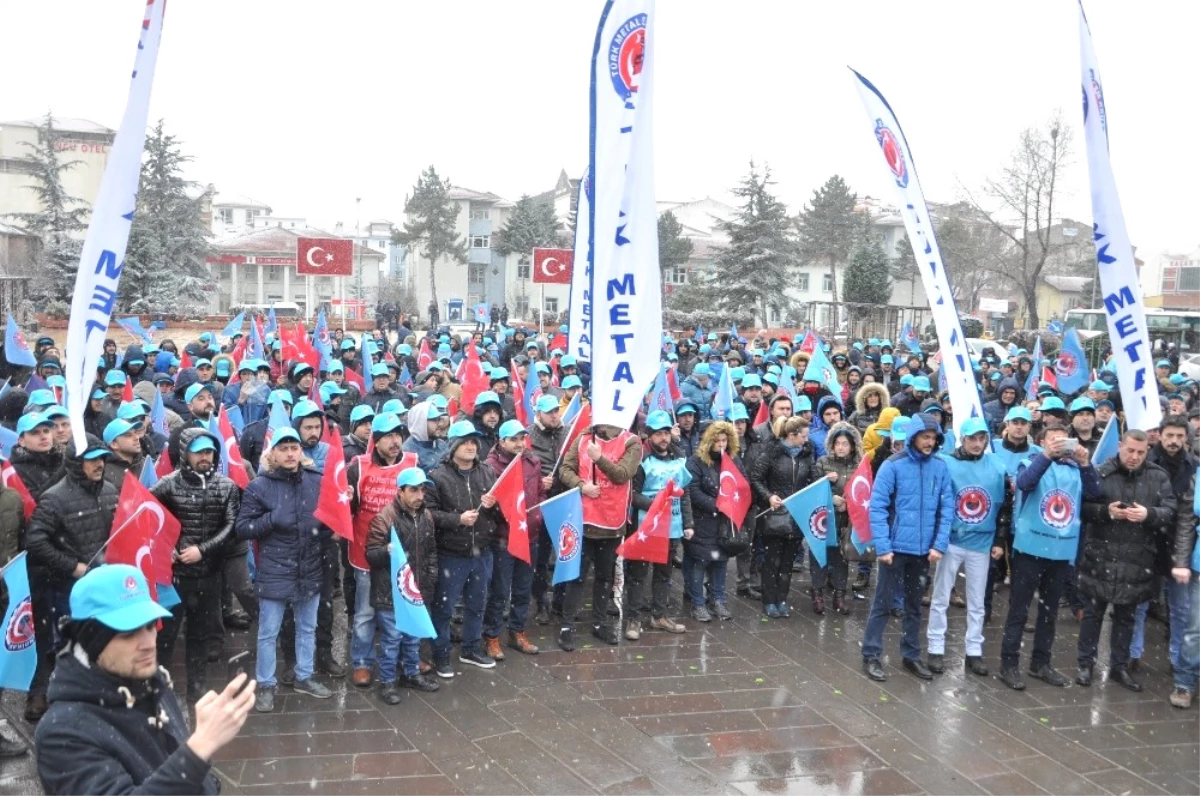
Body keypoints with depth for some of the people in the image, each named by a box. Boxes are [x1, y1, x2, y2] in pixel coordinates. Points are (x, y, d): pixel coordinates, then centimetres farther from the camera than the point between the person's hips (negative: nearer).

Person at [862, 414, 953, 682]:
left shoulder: (941, 467, 0)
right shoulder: (893, 465, -10)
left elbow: (946, 508, 3)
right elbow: (877, 507, -11)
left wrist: (940, 544, -5)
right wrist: (882, 546, -17)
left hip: (924, 549, 4)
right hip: (896, 547, -4)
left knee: (915, 604, 16)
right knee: (883, 603, 4)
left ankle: (911, 655, 29)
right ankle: (871, 655, 14)